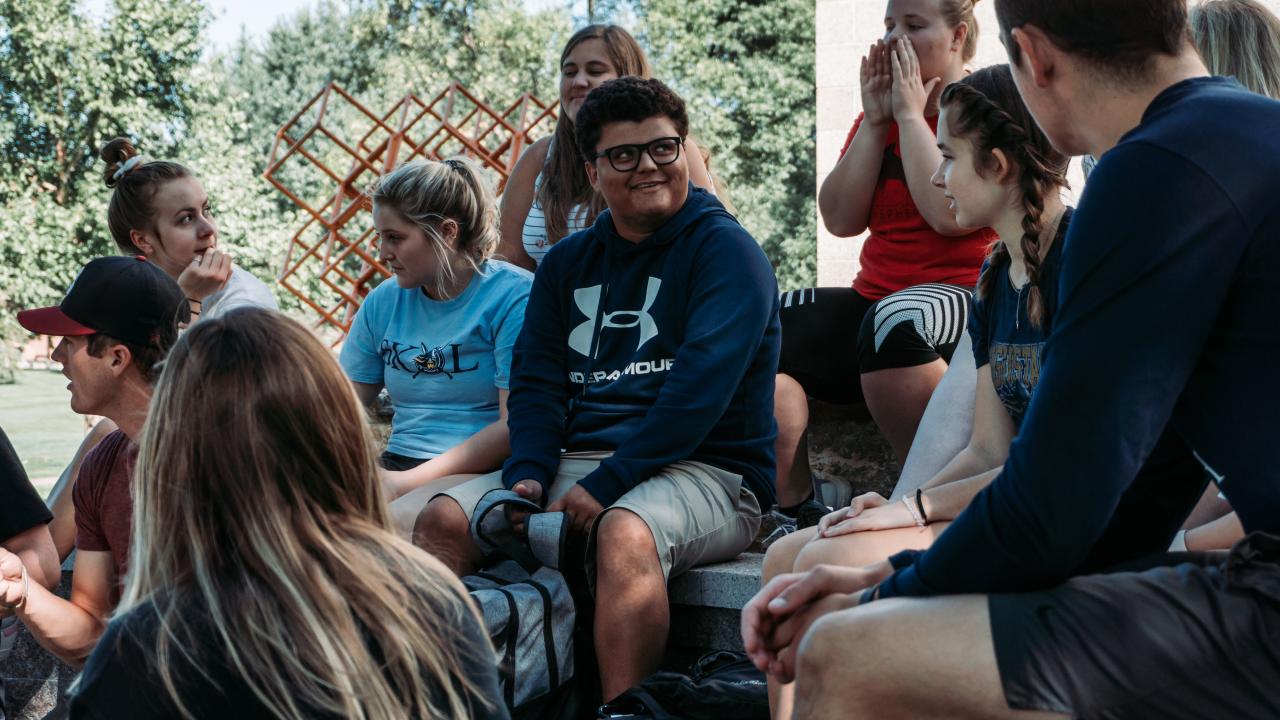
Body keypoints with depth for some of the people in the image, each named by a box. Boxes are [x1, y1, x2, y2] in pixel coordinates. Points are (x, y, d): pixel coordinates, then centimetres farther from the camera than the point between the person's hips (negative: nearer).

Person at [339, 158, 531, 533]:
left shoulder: (513, 296, -6)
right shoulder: (383, 302, 14)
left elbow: (515, 426, -13)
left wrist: (407, 482, -18)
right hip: (398, 463, 6)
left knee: (398, 522, -37)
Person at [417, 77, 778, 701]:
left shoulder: (724, 250, -2)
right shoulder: (567, 263, 18)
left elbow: (702, 385, -14)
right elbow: (535, 381, 12)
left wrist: (606, 484, -20)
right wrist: (526, 475, -8)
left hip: (705, 469, -6)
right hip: (577, 460, 6)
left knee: (623, 533, -38)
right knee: (444, 519, -14)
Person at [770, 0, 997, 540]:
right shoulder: (882, 109, 17)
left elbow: (949, 214, -19)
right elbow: (840, 220, 6)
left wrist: (911, 115, -9)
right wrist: (875, 123, 0)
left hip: (966, 298, -6)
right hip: (875, 296, 7)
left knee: (893, 320, -39)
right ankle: (795, 512, -14)